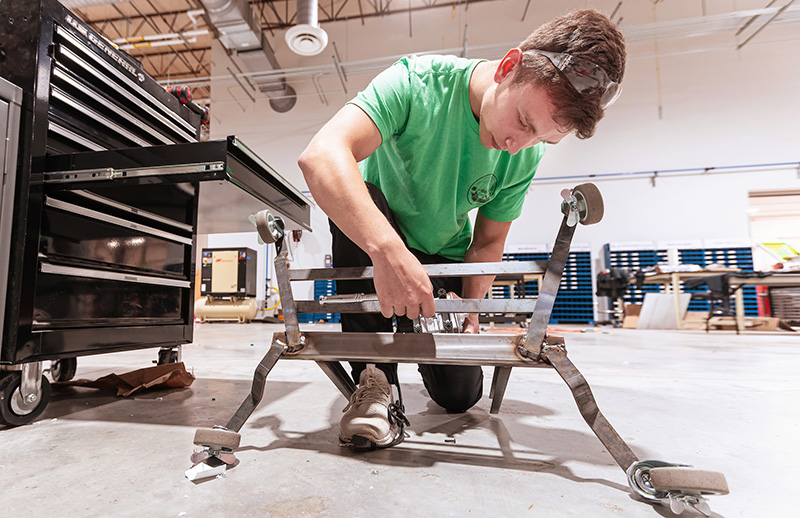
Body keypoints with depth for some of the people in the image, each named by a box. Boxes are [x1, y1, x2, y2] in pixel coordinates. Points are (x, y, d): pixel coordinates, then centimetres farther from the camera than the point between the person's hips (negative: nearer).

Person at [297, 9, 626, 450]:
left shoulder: (526, 157, -13)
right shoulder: (420, 82, -27)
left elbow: (488, 242, -4)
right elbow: (320, 156, -42)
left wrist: (469, 317, -16)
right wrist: (388, 249, -55)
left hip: (443, 260, 3)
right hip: (371, 240, -2)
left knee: (459, 395, -3)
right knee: (354, 196, -37)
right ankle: (374, 376, -24)